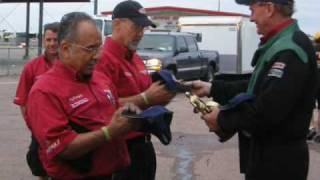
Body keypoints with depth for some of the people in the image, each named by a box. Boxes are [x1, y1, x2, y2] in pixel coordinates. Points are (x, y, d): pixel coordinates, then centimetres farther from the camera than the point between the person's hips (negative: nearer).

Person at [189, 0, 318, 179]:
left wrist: (223, 120, -15)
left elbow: (267, 113, -29)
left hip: (278, 160, -10)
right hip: (267, 152, 10)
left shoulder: (290, 50, -24)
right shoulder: (280, 43, 11)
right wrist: (212, 88, 12)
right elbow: (256, 89, 17)